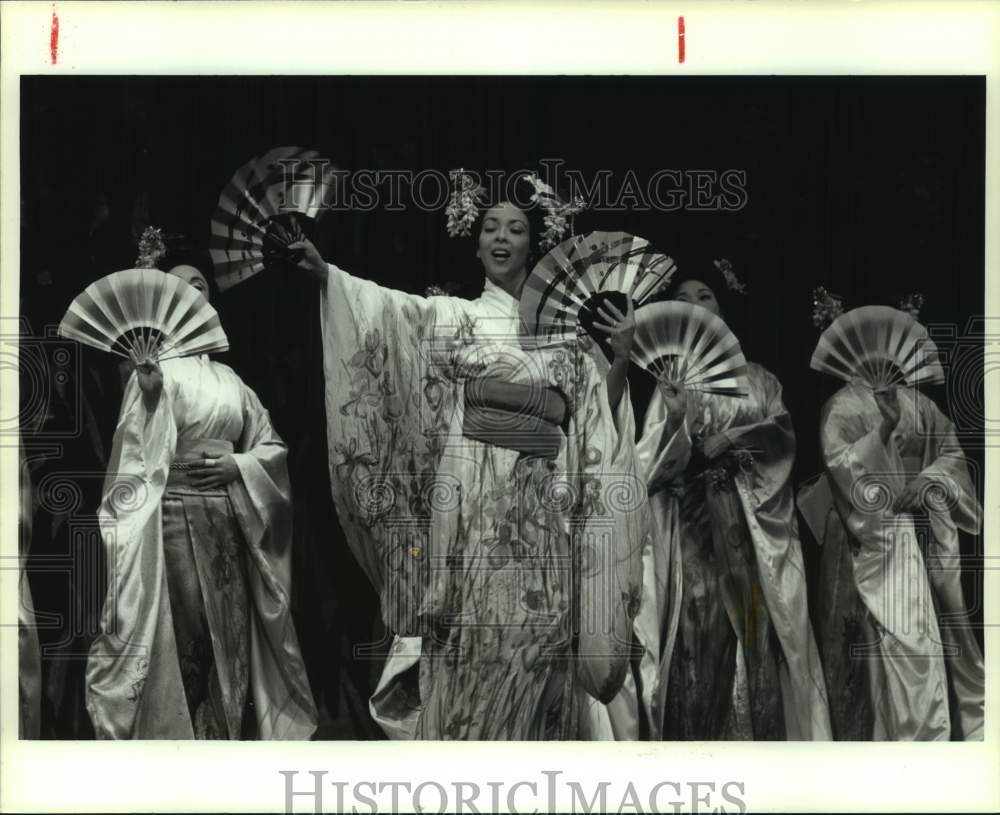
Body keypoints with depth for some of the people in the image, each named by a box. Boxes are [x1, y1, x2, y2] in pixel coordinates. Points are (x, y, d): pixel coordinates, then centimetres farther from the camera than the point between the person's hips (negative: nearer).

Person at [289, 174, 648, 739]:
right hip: (469, 501, -1)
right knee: (467, 637, -5)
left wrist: (622, 362, -6)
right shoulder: (453, 315, 10)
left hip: (541, 507, 1)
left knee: (533, 639, -1)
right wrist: (324, 272, -24)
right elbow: (387, 308, -9)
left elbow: (594, 414, 13)